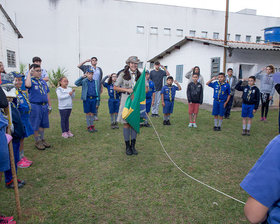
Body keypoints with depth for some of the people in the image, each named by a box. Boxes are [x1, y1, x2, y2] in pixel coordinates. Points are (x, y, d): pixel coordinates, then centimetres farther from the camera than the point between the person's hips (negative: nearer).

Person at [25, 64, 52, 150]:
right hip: (35, 106, -6)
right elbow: (27, 85, -32)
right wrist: (29, 73, -19)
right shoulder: (31, 80, -6)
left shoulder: (43, 81, 11)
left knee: (43, 124, 15)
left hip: (44, 105, 6)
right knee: (36, 125, 5)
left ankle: (42, 139, 29)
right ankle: (37, 141, 19)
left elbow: (47, 94, 15)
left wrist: (49, 105, 13)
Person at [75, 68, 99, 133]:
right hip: (87, 99, -3)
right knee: (88, 113, 5)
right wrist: (82, 76, -22)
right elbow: (76, 83, -15)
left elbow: (96, 90, 12)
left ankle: (92, 125, 19)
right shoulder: (84, 81, -1)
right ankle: (88, 126, 14)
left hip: (93, 99, 3)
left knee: (92, 113, 8)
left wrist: (97, 99, 8)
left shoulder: (95, 81, 8)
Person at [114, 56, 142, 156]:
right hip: (126, 100, -3)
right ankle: (127, 146, 12)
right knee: (126, 123, 1)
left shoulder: (140, 75, 8)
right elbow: (115, 87, -1)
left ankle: (133, 145, 18)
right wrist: (127, 90, -11)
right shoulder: (123, 74, -1)